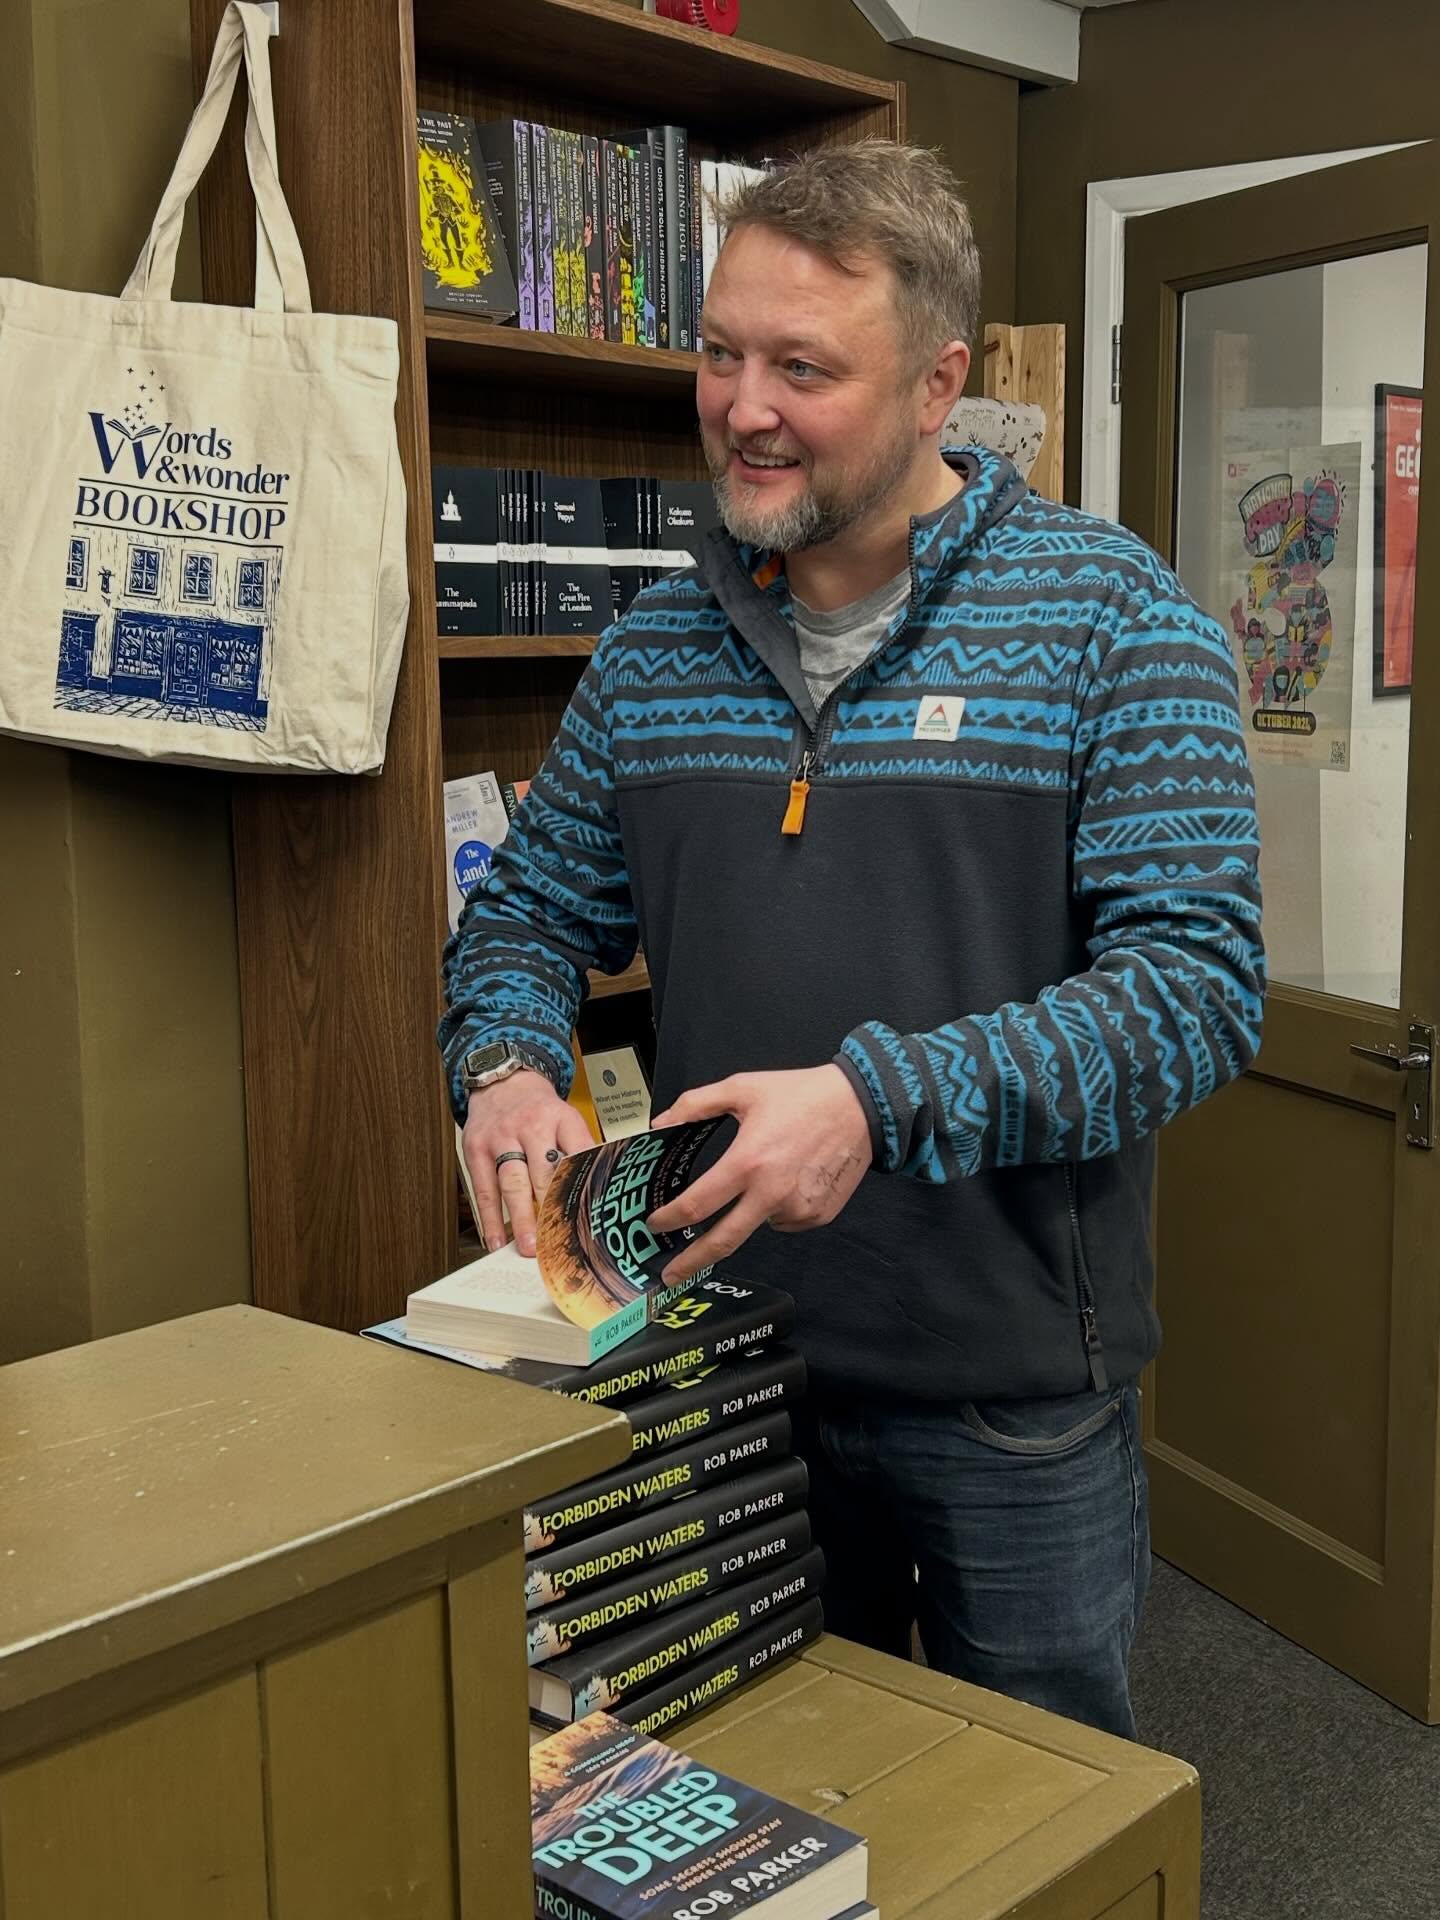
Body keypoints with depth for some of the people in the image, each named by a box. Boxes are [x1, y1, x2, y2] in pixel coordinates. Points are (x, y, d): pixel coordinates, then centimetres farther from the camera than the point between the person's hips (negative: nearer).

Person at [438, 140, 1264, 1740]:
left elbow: (1200, 985, -17)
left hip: (1015, 1385, -3)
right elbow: (530, 910, 12)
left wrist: (879, 1099, -28)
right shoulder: (660, 642, 3)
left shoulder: (1110, 616, -10)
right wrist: (505, 1067, -10)